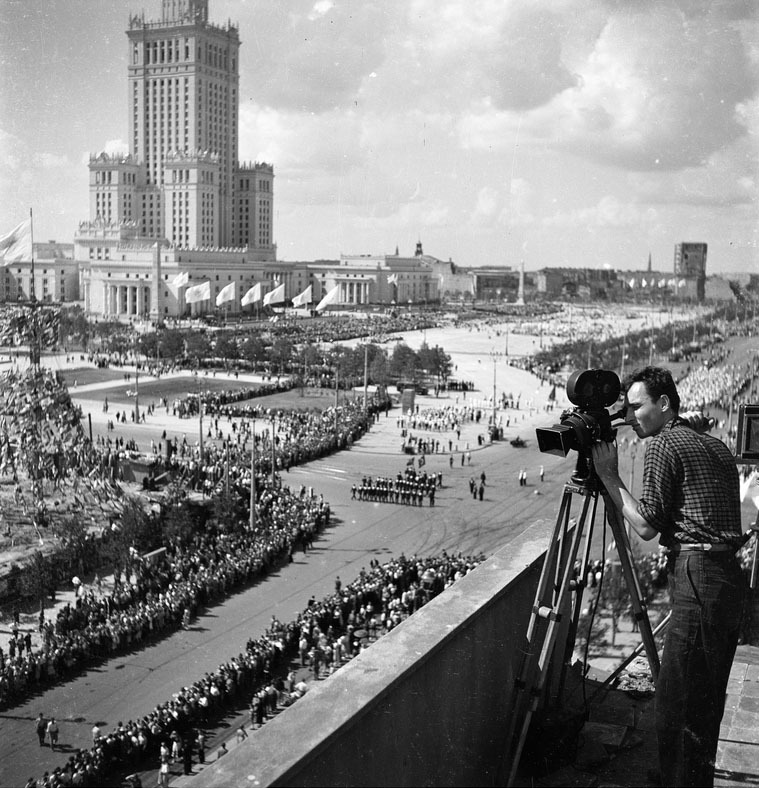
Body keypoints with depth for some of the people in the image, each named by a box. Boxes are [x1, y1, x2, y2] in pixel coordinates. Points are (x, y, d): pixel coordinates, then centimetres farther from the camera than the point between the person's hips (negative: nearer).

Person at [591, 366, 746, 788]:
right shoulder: (717, 447, 19)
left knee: (677, 703, -6)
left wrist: (609, 475, -1)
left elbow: (646, 526, -8)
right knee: (707, 700, 17)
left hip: (698, 582, -10)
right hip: (730, 579, 10)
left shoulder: (663, 445, -5)